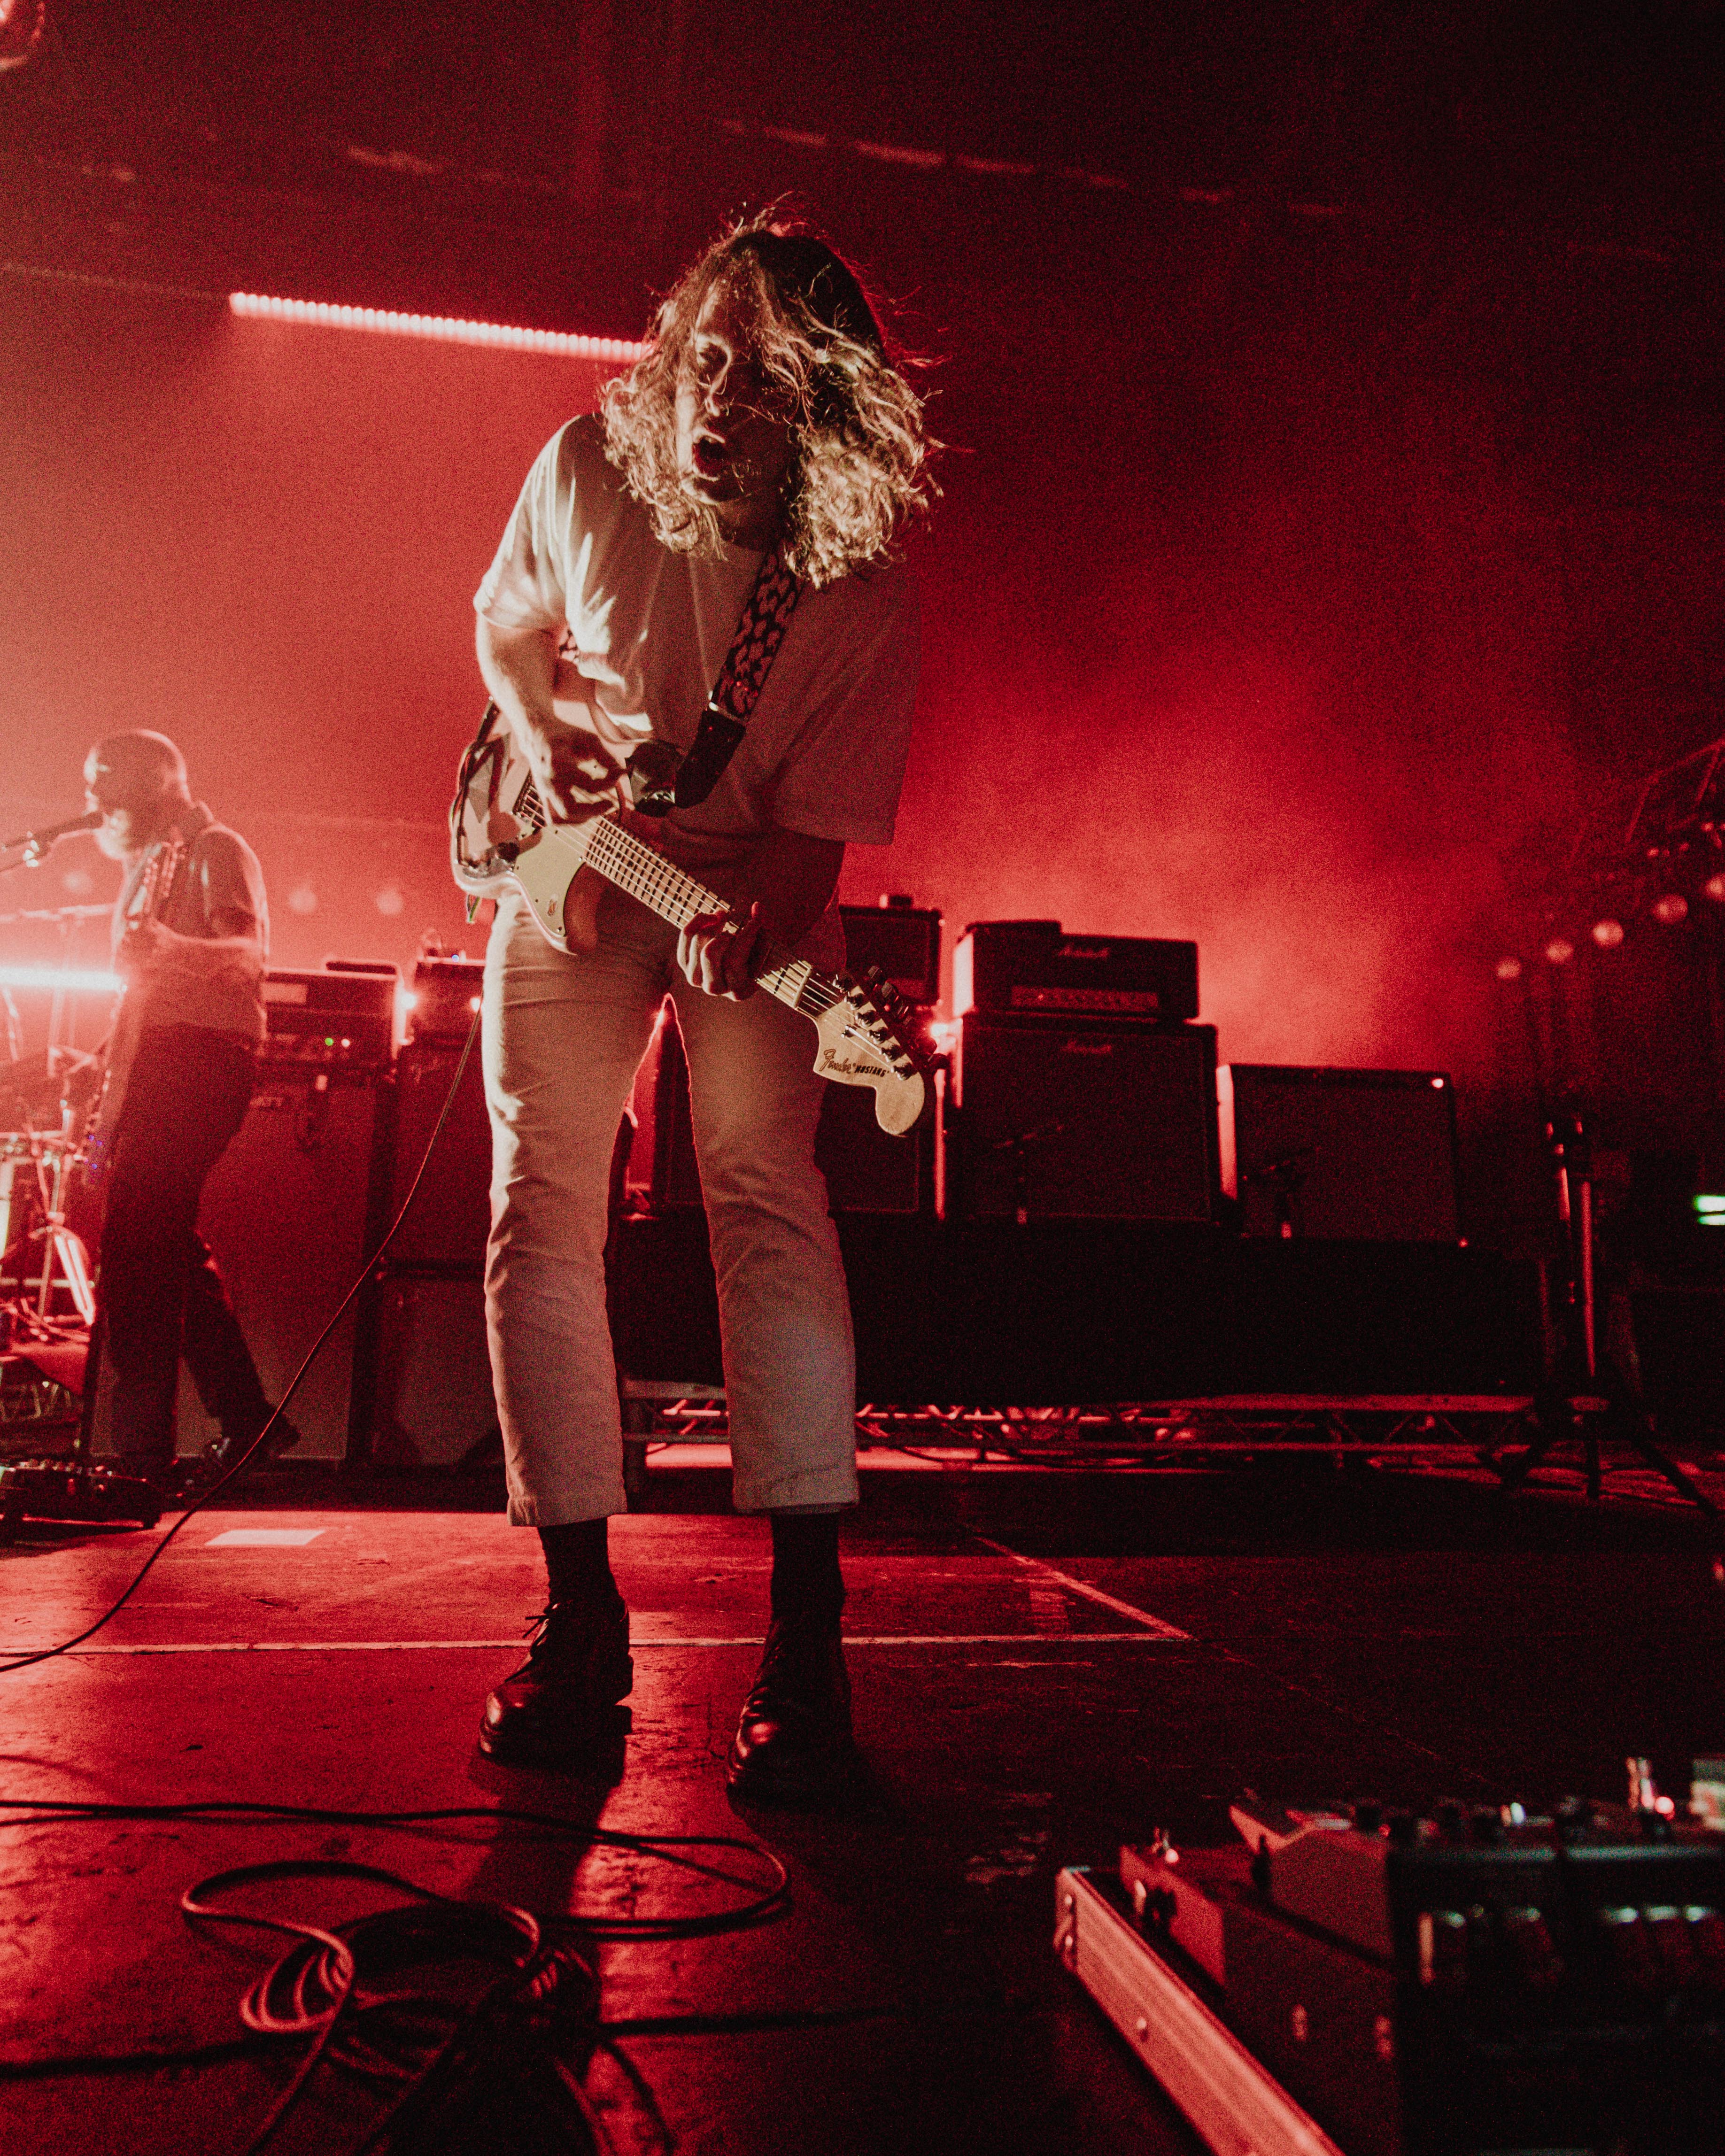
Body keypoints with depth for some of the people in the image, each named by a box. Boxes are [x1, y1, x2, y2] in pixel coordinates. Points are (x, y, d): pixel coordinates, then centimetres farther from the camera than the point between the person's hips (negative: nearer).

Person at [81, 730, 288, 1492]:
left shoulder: (215, 850, -2)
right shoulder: (148, 866, 25)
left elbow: (250, 952, -20)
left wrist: (169, 949, -38)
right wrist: (107, 1059, 17)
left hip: (198, 1058, -10)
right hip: (157, 1060, 10)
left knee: (133, 1250, -16)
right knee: (172, 1249, 10)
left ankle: (140, 1456, -14)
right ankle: (248, 1419, 18)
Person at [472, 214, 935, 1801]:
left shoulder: (864, 598, -19)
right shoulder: (584, 470, -10)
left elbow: (816, 829, -17)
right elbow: (503, 622, 8)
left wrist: (742, 939, -37)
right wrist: (543, 740, -12)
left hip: (751, 897, -2)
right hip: (567, 885, 3)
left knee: (770, 1199, -21)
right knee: (541, 1221, -5)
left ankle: (809, 1635, -17)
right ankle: (581, 1615, 5)